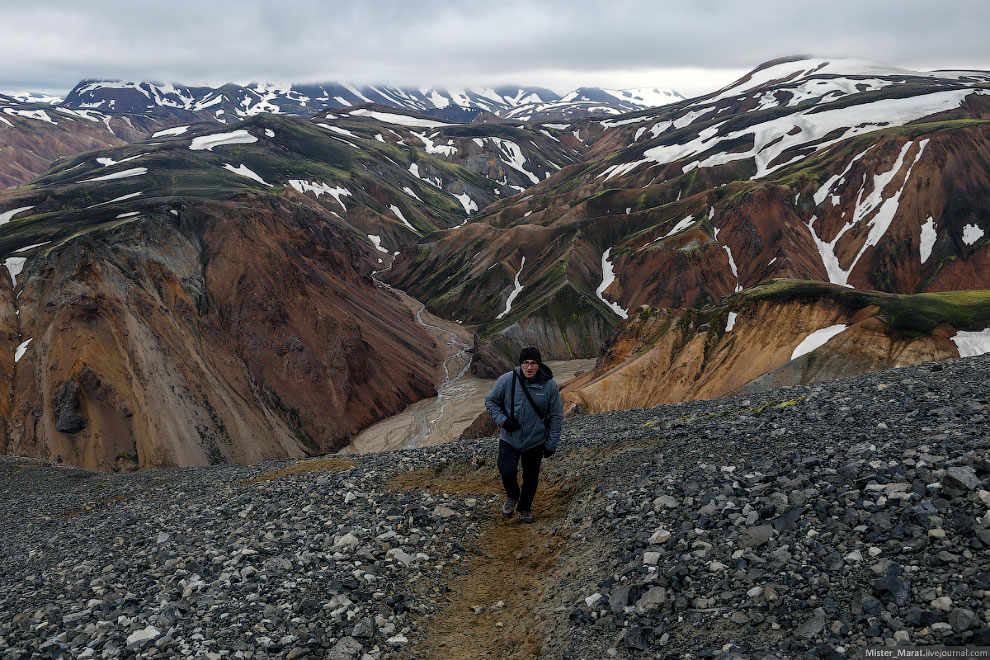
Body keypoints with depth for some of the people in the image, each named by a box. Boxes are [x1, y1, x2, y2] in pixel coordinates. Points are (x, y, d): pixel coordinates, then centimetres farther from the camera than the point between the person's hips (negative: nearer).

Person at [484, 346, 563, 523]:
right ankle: (512, 496, 23)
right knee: (506, 471, -11)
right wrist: (502, 420, -14)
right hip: (509, 438, 0)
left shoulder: (549, 384, -11)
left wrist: (552, 443, -2)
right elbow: (490, 401, 1)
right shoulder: (507, 380, -14)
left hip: (535, 440, 1)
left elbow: (556, 415, -1)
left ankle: (525, 508, 37)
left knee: (531, 478, 10)